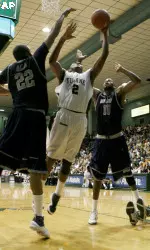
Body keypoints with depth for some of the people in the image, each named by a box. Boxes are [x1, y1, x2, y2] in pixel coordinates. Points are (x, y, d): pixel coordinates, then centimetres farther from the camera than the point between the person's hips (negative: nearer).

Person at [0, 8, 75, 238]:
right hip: (36, 116, -3)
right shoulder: (36, 60, 10)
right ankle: (38, 218, -6)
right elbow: (53, 35, 14)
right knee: (35, 167, -6)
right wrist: (63, 16, 27)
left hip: (18, 115, 3)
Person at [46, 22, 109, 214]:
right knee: (51, 157, 1)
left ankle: (56, 195, 15)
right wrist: (63, 38, 6)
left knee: (67, 161, 6)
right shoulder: (64, 74, 19)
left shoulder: (89, 76, 24)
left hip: (80, 121, 2)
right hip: (63, 117, -2)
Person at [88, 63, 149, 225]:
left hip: (117, 139, -2)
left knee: (126, 172, 2)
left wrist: (122, 70, -6)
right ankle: (94, 211, 15)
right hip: (100, 140, 3)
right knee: (98, 176, 6)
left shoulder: (119, 92, 5)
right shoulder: (96, 94, 14)